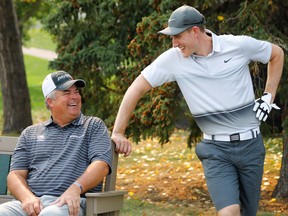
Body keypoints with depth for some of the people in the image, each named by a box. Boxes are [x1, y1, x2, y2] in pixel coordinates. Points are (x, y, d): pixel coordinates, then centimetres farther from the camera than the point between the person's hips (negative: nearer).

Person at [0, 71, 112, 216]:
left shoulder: (94, 126, 16)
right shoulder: (30, 133, 24)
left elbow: (101, 164, 1)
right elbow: (16, 174, 15)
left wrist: (75, 188, -19)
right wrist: (27, 197, -9)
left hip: (70, 203, -3)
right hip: (31, 203, 3)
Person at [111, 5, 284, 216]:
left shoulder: (239, 45, -6)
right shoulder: (173, 59, -6)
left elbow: (277, 53, 11)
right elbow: (137, 88, -2)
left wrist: (269, 96, 4)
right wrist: (118, 132, -6)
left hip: (251, 145, 1)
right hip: (216, 151, -1)